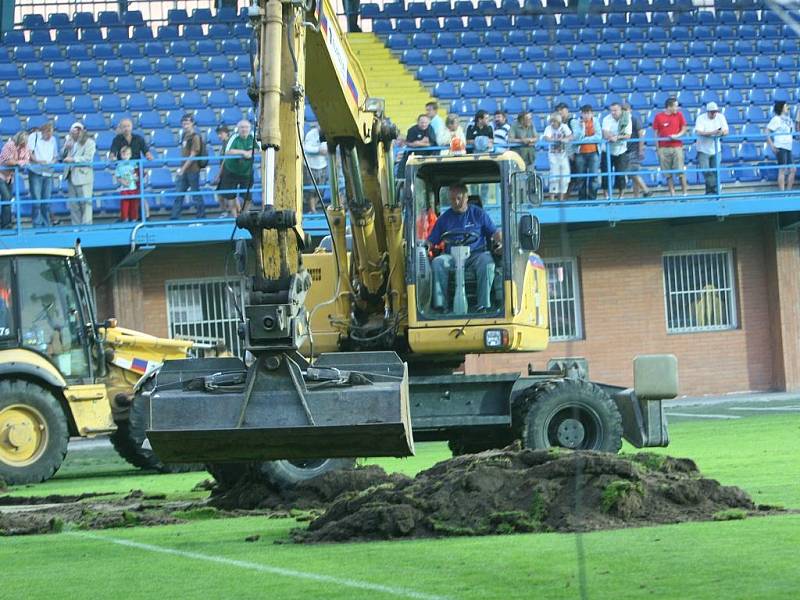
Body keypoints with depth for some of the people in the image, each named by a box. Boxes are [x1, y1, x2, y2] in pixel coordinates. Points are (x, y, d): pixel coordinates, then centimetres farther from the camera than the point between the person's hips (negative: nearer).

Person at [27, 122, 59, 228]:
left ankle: (46, 224, 11)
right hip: (36, 172, -4)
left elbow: (55, 156, 19)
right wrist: (37, 161, -23)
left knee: (47, 200, 4)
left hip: (48, 173, 4)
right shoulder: (34, 137, -1)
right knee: (36, 200, -8)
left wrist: (53, 162, -3)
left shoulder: (53, 139, 13)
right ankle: (37, 224, -4)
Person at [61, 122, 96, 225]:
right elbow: (62, 155, 15)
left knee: (85, 202, -6)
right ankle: (76, 225, 15)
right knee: (73, 204, 9)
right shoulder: (70, 141, 12)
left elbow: (88, 158, -15)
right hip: (71, 176, 6)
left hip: (83, 177, -6)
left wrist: (73, 159, -19)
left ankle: (86, 224, -3)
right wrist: (66, 148, -5)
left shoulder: (89, 142, -5)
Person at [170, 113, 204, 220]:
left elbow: (192, 155, -16)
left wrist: (183, 169, -18)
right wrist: (180, 168, 15)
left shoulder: (195, 137, -13)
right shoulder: (184, 135, 11)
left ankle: (201, 216, 9)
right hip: (183, 169, 8)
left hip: (192, 170, -8)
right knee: (179, 194, 7)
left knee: (195, 193, 0)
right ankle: (174, 217, 9)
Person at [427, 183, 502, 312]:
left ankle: (484, 304, -35)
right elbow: (431, 241, 13)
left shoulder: (479, 214, 11)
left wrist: (500, 242, -12)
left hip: (476, 254, -1)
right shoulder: (444, 218, 14)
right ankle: (440, 304, -29)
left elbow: (494, 232, 11)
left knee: (487, 261, -35)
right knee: (437, 262, -30)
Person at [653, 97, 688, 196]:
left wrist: (677, 135, -11)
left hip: (677, 146, 0)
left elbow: (684, 128, 9)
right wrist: (657, 149, 1)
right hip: (664, 148, 0)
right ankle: (672, 193, 5)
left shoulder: (679, 115, 4)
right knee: (668, 173, 0)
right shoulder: (659, 117, 1)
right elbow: (656, 134, 4)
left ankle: (684, 192, 2)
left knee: (680, 171, -4)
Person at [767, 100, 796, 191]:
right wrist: (771, 145, -17)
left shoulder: (788, 119, 14)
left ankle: (788, 191, 14)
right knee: (782, 170, -9)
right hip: (780, 147, -8)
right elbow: (767, 132, -12)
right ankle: (782, 192, -7)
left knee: (792, 170, 7)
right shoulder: (776, 119, -8)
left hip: (788, 147, 8)